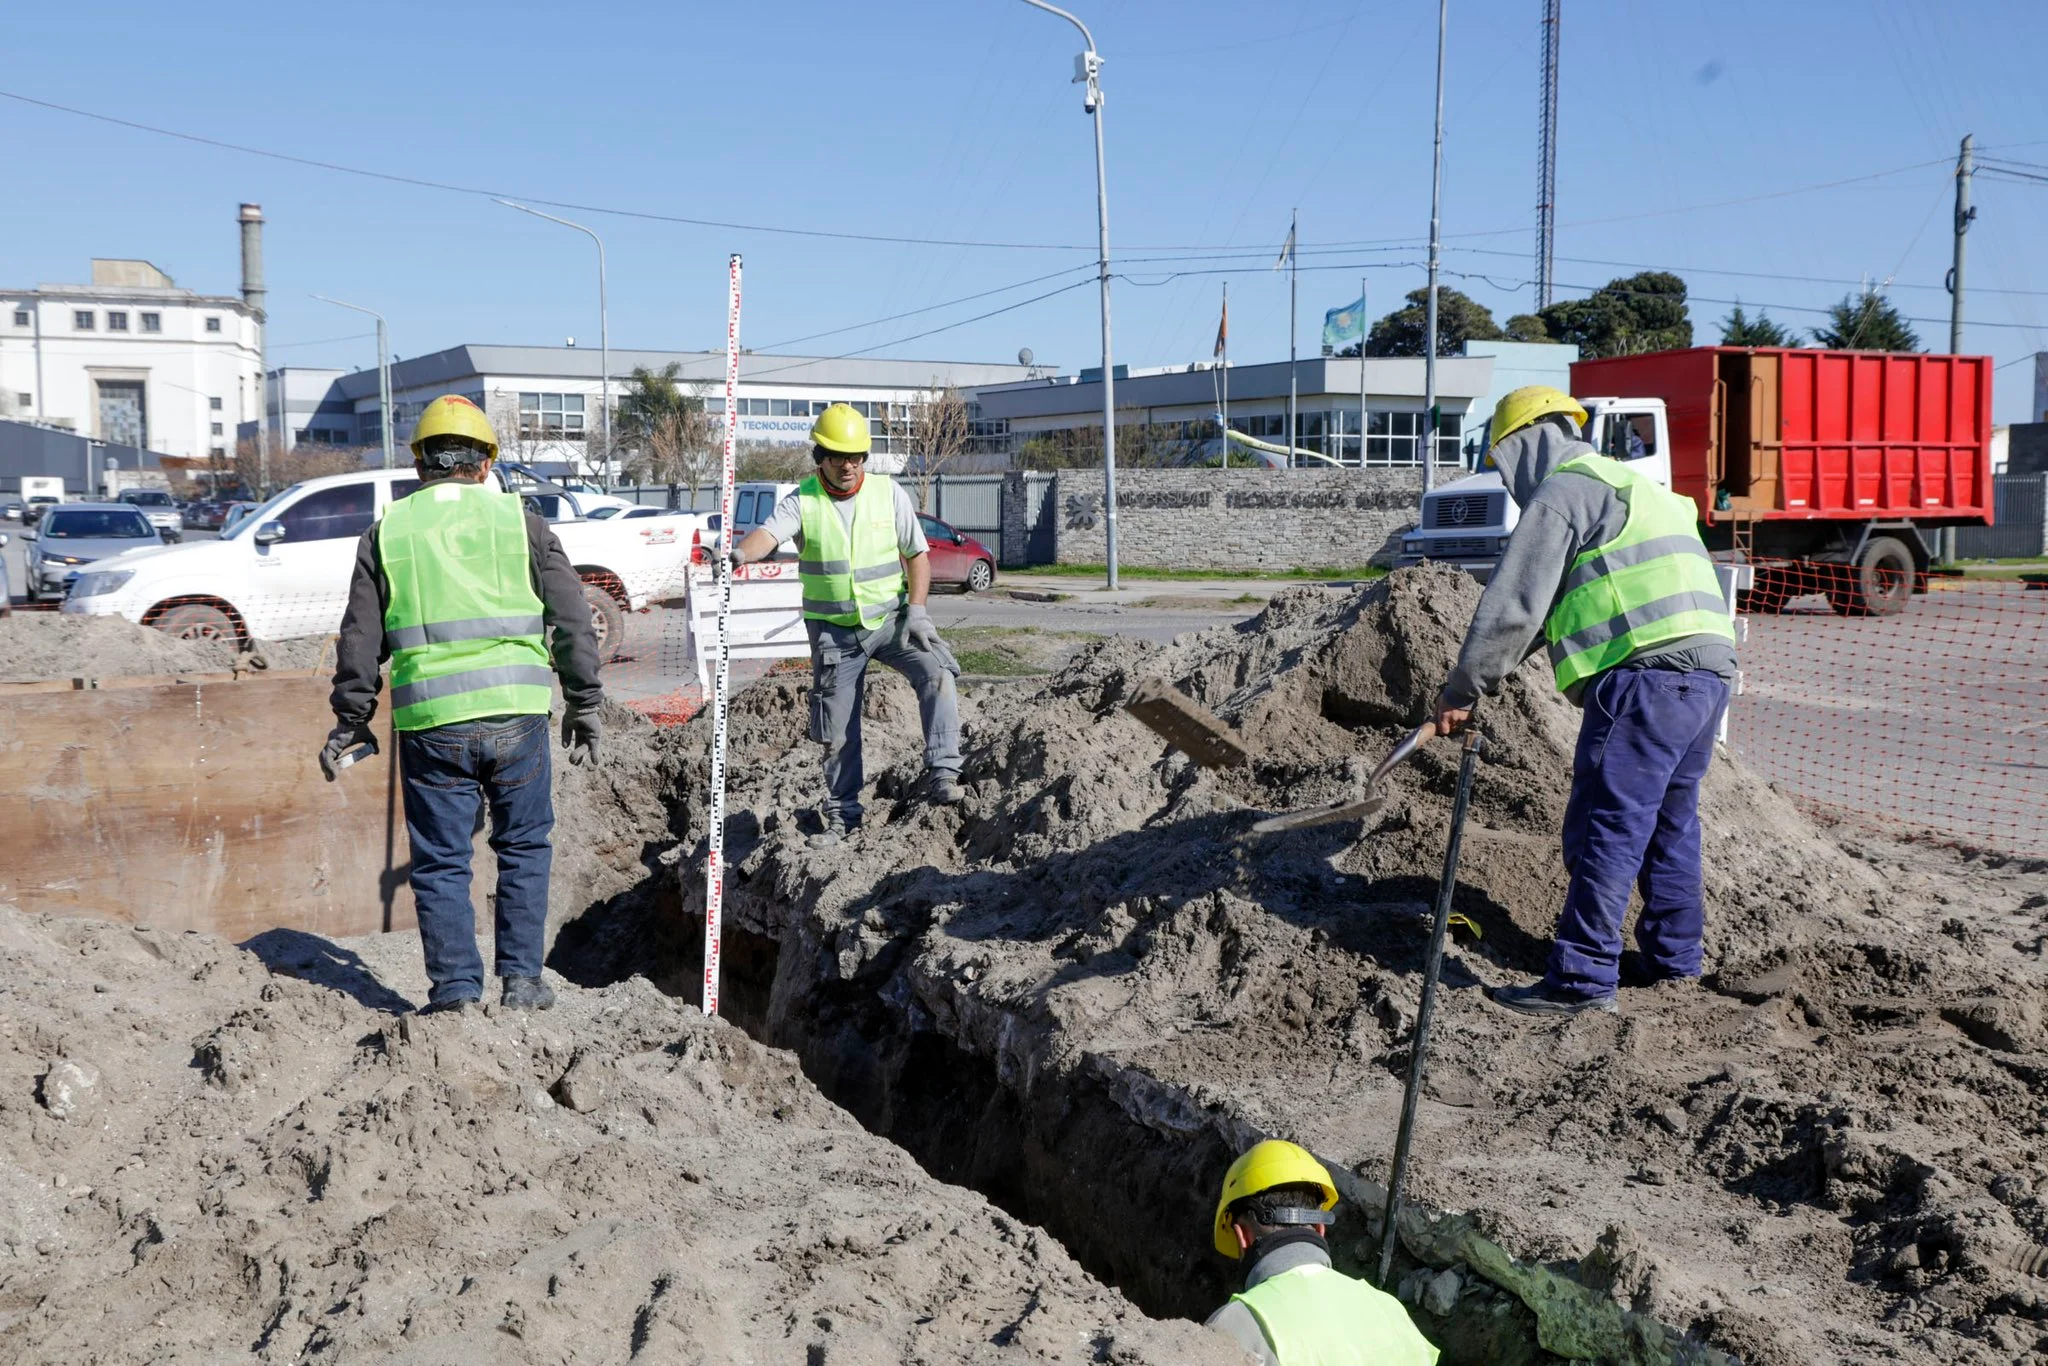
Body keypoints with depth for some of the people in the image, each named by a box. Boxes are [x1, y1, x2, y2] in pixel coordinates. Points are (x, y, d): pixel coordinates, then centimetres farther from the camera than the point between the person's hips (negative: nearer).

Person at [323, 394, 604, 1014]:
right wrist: (583, 705, 12)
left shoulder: (387, 531, 8)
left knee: (441, 863, 9)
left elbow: (361, 638, 8)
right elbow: (572, 619, 5)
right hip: (515, 714, 0)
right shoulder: (518, 520, 6)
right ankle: (522, 981, 14)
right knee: (524, 848, 15)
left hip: (430, 724, 0)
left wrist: (350, 721, 16)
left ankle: (457, 993, 9)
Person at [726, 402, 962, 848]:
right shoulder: (803, 502, -6)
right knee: (838, 729, 6)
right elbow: (769, 533, -25)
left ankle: (942, 774, -28)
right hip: (834, 631, 0)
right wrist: (740, 553, -48)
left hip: (891, 618, 0)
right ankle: (841, 814, 22)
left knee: (937, 672, -27)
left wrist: (916, 611, -9)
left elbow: (916, 555, 3)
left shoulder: (889, 493, -2)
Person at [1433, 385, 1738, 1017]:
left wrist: (1461, 691, 4)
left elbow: (1513, 605, -6)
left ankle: (1583, 977, -5)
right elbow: (1548, 609, 32)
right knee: (1669, 821, 19)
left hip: (1645, 674, -10)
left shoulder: (1562, 492, -1)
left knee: (1604, 828, -7)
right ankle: (1673, 957, 29)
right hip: (1707, 667, 10)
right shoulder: (1631, 487, 30)